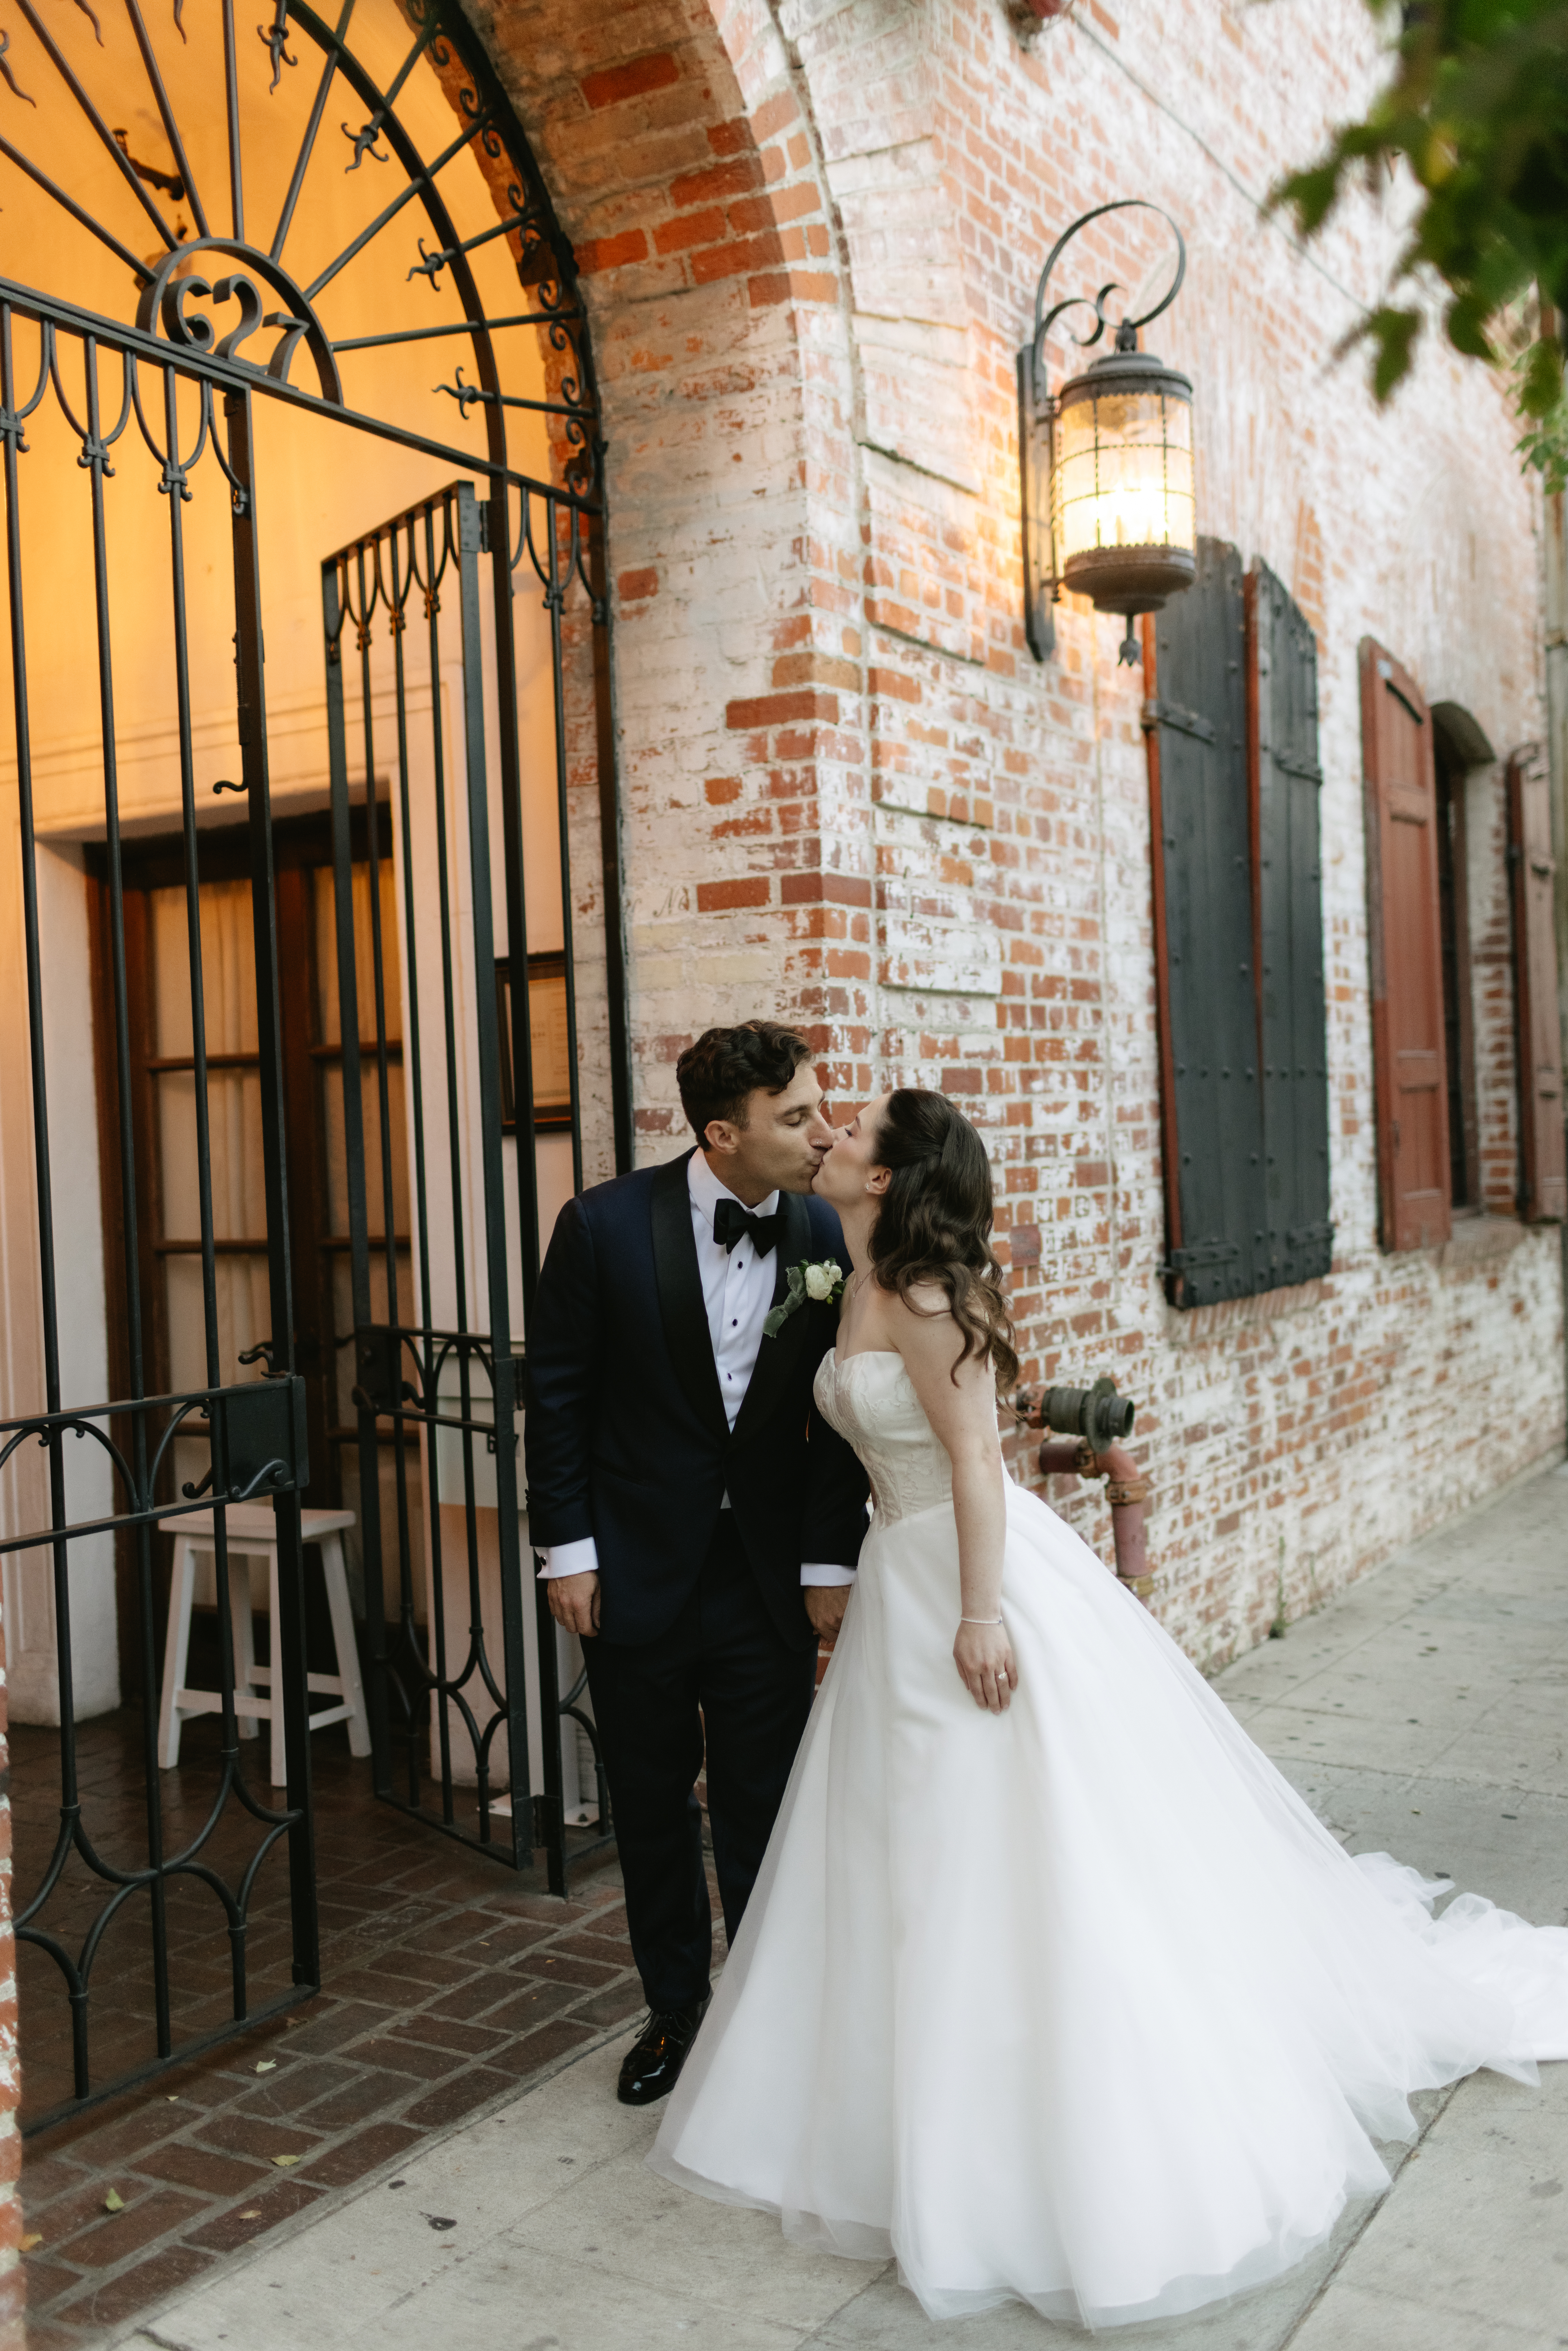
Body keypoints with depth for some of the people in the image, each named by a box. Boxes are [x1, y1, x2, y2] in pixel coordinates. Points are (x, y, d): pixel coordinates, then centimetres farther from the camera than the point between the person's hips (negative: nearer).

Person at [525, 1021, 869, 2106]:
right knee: (652, 1804, 14)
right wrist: (567, 1548, -6)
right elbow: (558, 1393, -5)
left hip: (770, 1575, 1)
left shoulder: (824, 1235, -6)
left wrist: (830, 1564, -2)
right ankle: (675, 2008, 33)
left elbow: (836, 1417, 0)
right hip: (637, 1569, -1)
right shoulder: (608, 1225, -13)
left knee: (765, 1812, 9)